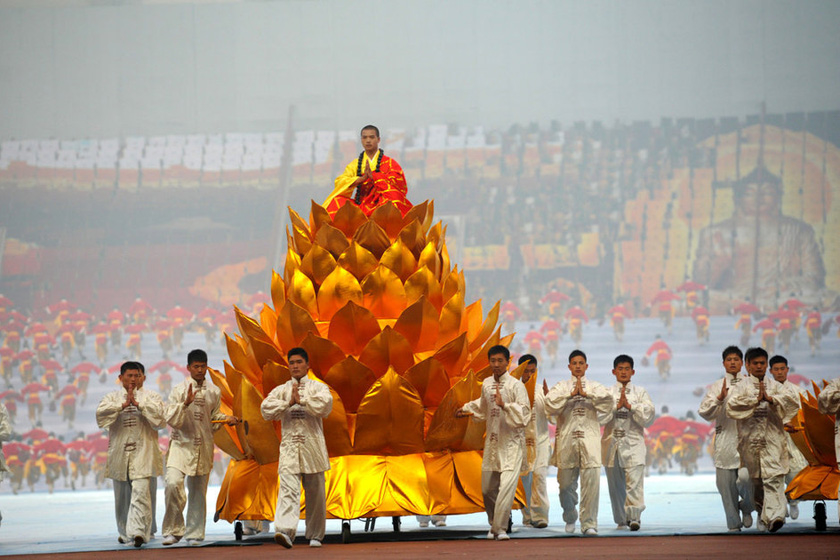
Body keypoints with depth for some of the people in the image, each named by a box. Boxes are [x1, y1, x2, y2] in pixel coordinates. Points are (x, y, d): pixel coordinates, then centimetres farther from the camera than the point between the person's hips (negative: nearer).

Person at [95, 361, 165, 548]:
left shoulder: (151, 397, 6)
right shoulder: (112, 397, 11)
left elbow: (160, 417, -10)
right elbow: (101, 414, -7)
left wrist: (138, 404, -15)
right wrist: (122, 405, -17)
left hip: (143, 452, -3)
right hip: (119, 453, 3)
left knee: (140, 491, -16)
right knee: (122, 495, 10)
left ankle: (138, 531, -24)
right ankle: (125, 532, 24)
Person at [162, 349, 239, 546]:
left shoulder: (214, 392, 7)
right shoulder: (179, 391, -3)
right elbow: (172, 420, -10)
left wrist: (225, 418, 2)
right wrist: (186, 403, -23)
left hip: (203, 447, 3)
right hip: (181, 444, -3)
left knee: (198, 491, 7)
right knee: (173, 483, -21)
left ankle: (195, 533, 18)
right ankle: (174, 529, -8)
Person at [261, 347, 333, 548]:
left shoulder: (318, 387, 7)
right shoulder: (280, 390, 12)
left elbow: (325, 405, -13)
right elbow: (266, 409, -2)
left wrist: (301, 400, -12)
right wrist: (289, 402, -10)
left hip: (312, 446, 0)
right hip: (289, 447, 0)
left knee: (315, 493, 7)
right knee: (288, 489, -16)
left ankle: (315, 536, 20)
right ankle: (285, 531, -31)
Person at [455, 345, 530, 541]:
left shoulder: (516, 385, -11)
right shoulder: (486, 384, 9)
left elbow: (524, 413, -22)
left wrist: (504, 405, -31)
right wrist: (467, 409, 28)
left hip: (512, 444, -6)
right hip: (492, 442, 6)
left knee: (507, 486, -19)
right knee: (487, 488, 11)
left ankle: (500, 528, -16)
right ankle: (494, 525, 30)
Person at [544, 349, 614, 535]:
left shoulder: (595, 387, 11)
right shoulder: (562, 387, 10)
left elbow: (608, 399, -10)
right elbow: (550, 403, -8)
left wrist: (586, 393, -10)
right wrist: (571, 395, -10)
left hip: (589, 438, -1)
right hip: (566, 439, 1)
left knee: (591, 482, -11)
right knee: (566, 483, 5)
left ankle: (589, 523, -6)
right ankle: (570, 518, 27)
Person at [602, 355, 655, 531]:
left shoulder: (640, 393, 10)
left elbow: (648, 416, -1)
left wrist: (630, 406, -10)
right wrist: (617, 406, -13)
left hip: (633, 443, -2)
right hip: (612, 442, 2)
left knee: (634, 481, -16)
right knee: (615, 484, 4)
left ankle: (634, 517, -21)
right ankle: (621, 520, 13)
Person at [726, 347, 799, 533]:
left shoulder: (775, 386, 10)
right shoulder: (742, 387, 6)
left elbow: (793, 402, -3)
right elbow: (731, 406, -10)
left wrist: (770, 399, -14)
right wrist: (755, 399, -13)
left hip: (772, 439, 0)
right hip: (750, 439, 0)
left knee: (773, 476, -15)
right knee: (756, 479, 8)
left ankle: (774, 516, -25)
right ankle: (762, 513, 28)